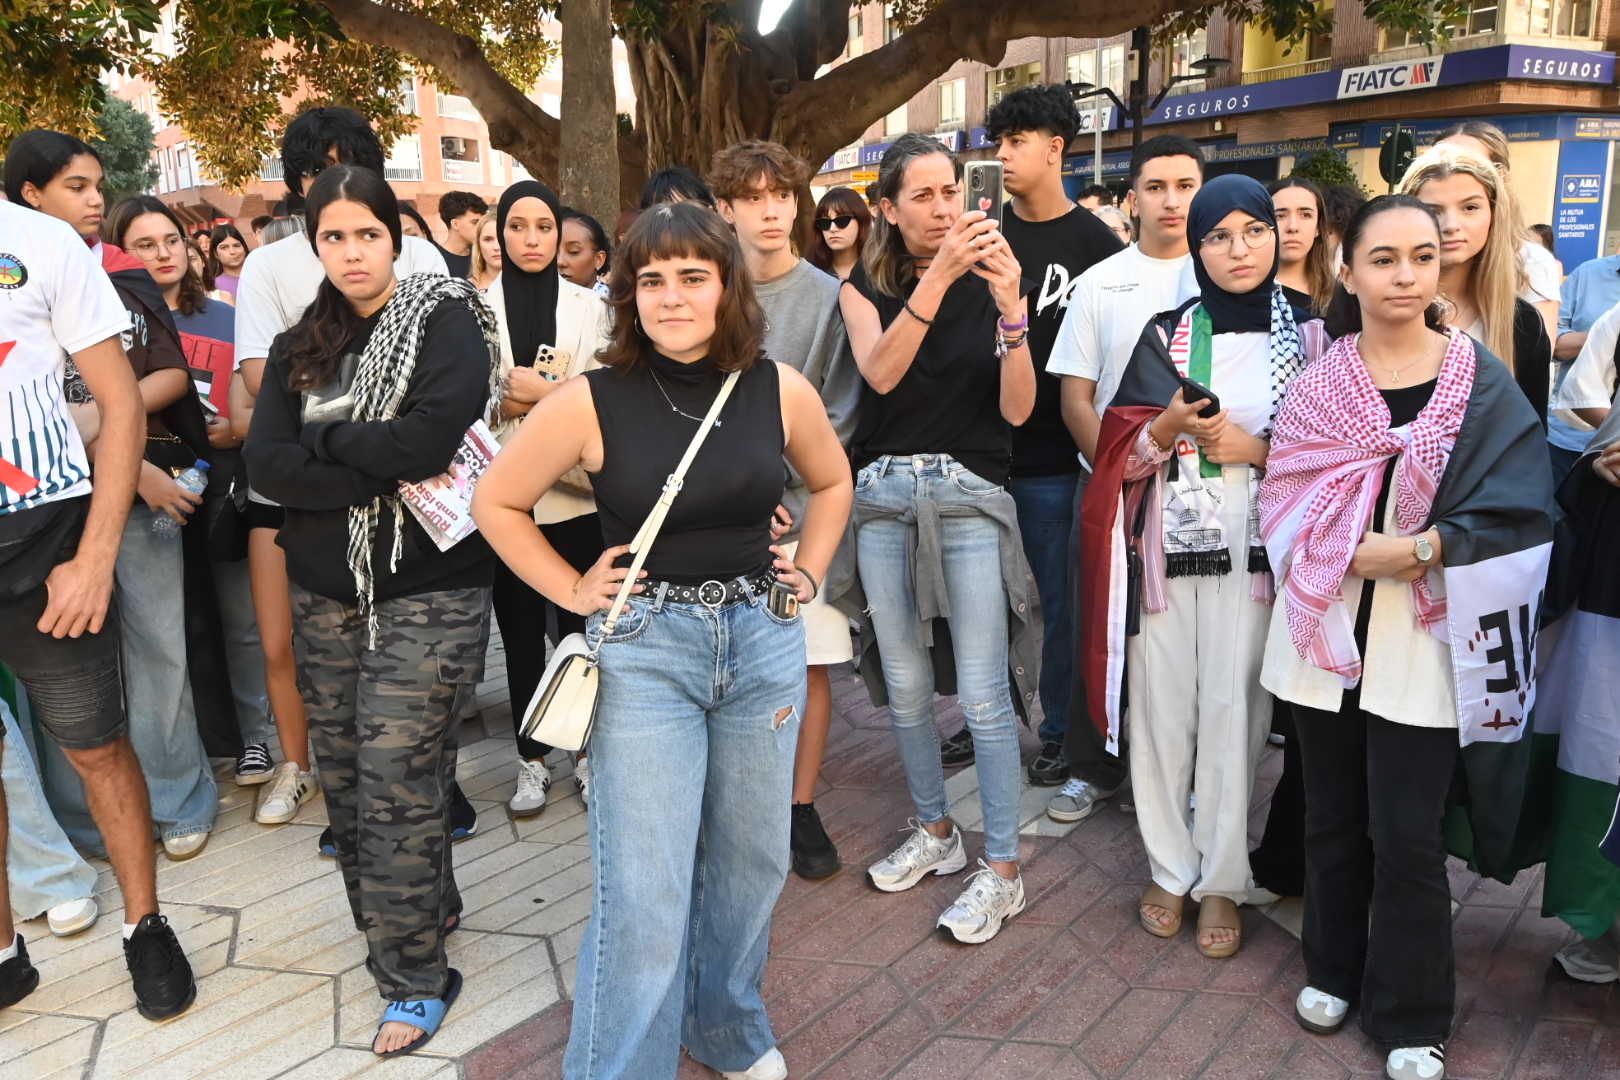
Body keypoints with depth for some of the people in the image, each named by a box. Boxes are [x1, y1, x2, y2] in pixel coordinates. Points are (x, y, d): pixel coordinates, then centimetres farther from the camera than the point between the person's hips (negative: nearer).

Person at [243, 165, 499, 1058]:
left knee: (396, 784, -5)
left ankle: (415, 977, 12)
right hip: (326, 591, 6)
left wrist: (322, 438, -8)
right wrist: (385, 476, -16)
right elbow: (266, 465, -4)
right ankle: (419, 911, 34)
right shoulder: (299, 346, 10)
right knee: (344, 777, 12)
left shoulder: (446, 320, -5)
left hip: (426, 590, -6)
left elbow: (429, 437, -21)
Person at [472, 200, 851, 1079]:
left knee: (750, 860, 16)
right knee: (643, 894, -2)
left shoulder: (780, 390, -3)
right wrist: (572, 591, -2)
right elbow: (496, 503, 2)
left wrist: (807, 572, 9)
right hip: (644, 649, -3)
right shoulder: (591, 402, -11)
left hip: (763, 639, 3)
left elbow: (832, 482, 17)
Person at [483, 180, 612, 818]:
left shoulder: (589, 306, 6)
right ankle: (531, 760, 21)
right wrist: (518, 401, -11)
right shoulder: (479, 307, 5)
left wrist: (542, 393, -10)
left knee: (580, 626, 4)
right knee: (520, 631, 8)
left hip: (575, 489, 0)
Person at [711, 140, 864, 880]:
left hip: (803, 507, 0)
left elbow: (838, 415, -1)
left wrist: (775, 483, -10)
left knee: (809, 663, 4)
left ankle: (802, 809, 20)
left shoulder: (828, 297, 2)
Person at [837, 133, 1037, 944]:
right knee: (905, 684, 11)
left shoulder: (989, 284, 2)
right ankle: (935, 831, 31)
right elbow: (880, 371, -16)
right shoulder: (865, 289, 5)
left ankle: (1002, 869, 10)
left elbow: (1017, 408, -8)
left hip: (971, 496, -2)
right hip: (884, 495, 3)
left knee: (983, 692, -4)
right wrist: (938, 276, -24)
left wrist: (1011, 306, -21)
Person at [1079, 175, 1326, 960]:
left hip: (1253, 552, -1)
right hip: (1166, 550, 1)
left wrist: (1256, 449, -9)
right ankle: (1170, 867, 20)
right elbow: (1121, 456, 5)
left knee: (1233, 716, -1)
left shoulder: (1305, 335, 6)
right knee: (1160, 710, 2)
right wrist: (1171, 425, -14)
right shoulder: (1166, 336, 8)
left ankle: (1222, 881, 15)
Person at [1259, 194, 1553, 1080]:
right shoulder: (1318, 381, 3)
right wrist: (1350, 552, -17)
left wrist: (1417, 549, -19)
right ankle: (1334, 969, 36)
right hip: (1326, 627, 2)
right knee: (1333, 819, 15)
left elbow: (1518, 511, -8)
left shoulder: (1482, 382, -2)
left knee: (1406, 837, 4)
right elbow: (1284, 499, -1)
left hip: (1422, 639, -2)